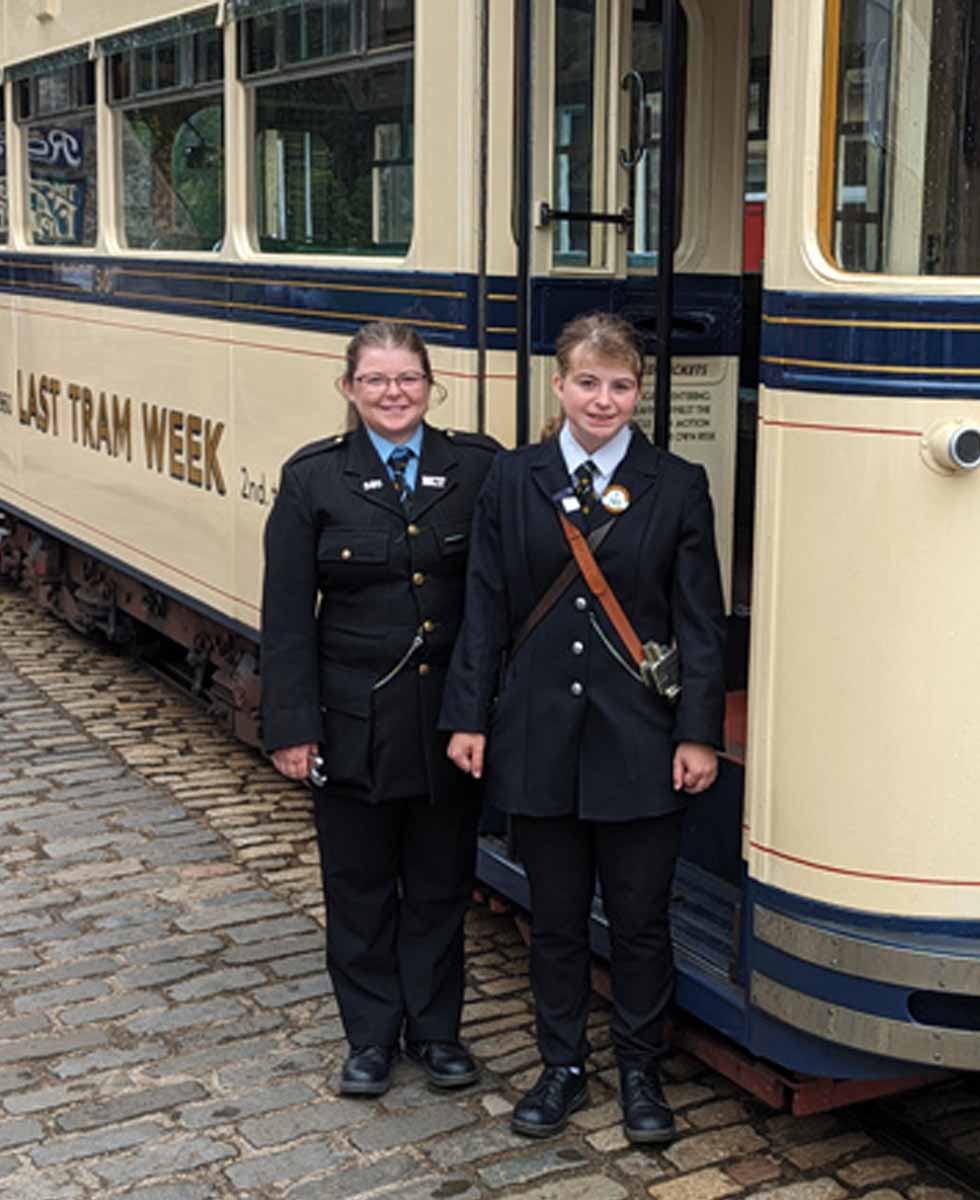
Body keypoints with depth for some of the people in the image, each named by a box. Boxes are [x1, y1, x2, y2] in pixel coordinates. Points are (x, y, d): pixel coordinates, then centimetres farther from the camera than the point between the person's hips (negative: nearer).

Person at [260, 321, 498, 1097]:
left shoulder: (478, 470, -2)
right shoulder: (315, 480, -3)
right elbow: (288, 615, -3)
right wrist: (292, 727, -7)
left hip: (451, 717, 1)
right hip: (354, 720, 0)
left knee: (440, 883, 13)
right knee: (360, 886, 11)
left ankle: (436, 1030, 29)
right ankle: (371, 1038, 27)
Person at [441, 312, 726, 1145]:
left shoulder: (678, 487, -1)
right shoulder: (512, 481, 3)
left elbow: (701, 622, -2)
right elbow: (485, 609, 4)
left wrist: (699, 734, -6)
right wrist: (468, 717, 0)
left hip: (640, 746, -1)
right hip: (539, 739, 2)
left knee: (640, 918, 9)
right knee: (555, 917, 13)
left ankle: (640, 1073, 27)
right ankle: (562, 1067, 29)